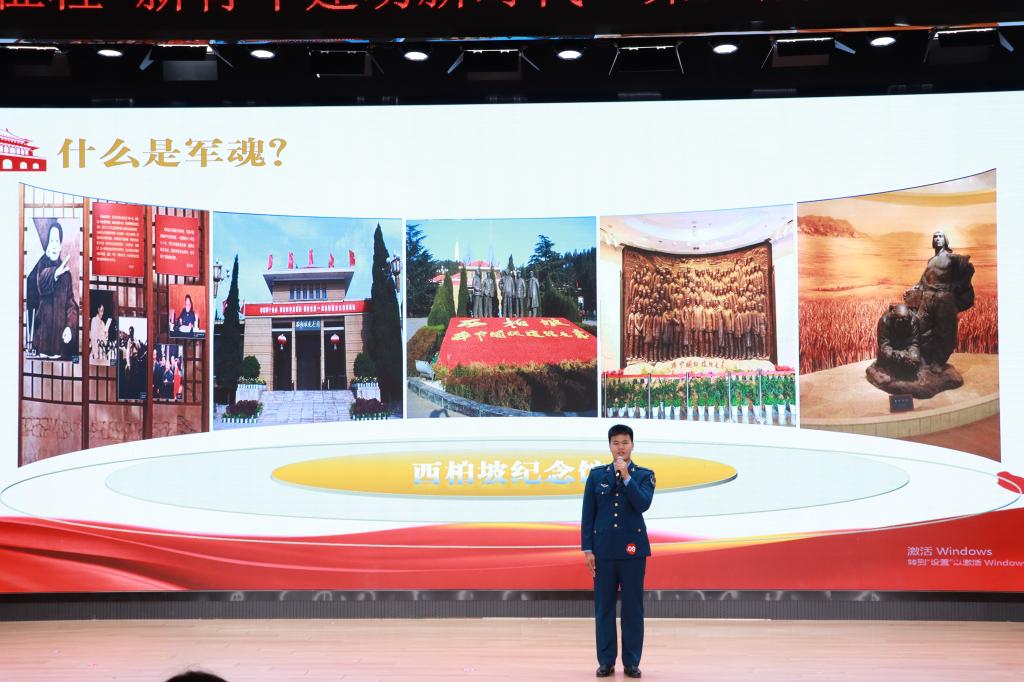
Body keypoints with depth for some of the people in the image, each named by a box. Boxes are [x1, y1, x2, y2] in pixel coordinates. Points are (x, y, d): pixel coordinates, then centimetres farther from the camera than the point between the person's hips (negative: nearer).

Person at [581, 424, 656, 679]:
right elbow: (588, 514, 5)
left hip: (633, 549, -1)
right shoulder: (596, 475, 6)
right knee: (604, 607, 2)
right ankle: (606, 662, 10)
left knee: (633, 606, 1)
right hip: (603, 548, 1)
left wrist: (626, 476, -18)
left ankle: (631, 662, 9)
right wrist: (587, 549, -1)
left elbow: (643, 504, -14)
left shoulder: (644, 475, 4)